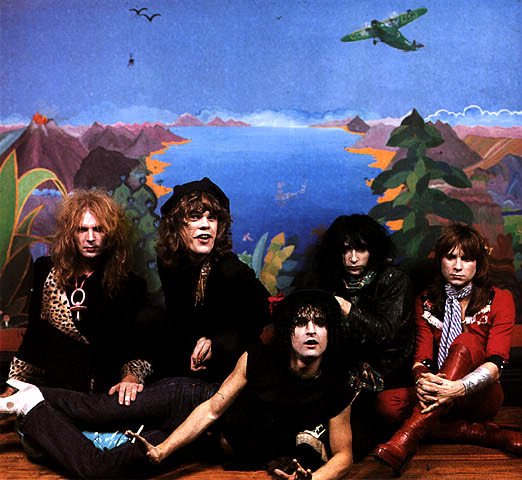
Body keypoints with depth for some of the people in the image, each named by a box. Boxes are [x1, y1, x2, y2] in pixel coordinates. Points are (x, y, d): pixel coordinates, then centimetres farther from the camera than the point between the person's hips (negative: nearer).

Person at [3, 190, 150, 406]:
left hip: (104, 395, -2)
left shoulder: (130, 285, -1)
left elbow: (137, 349, 0)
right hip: (53, 391, 2)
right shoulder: (47, 270, 7)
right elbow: (34, 334, 13)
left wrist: (131, 377, -20)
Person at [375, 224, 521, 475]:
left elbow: (496, 363, -15)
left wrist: (460, 387, -36)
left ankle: (408, 436, -45)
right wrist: (421, 381, -30)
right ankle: (494, 436, -25)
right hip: (437, 394, 3)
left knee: (466, 342, -32)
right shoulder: (427, 302, 7)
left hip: (481, 396, -3)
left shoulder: (499, 300, -2)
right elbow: (421, 357, -4)